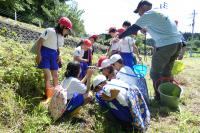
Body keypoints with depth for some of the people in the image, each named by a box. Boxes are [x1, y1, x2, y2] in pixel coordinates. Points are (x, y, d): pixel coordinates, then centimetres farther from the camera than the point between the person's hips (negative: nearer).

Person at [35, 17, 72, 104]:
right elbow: (39, 42, -14)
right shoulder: (49, 31, -12)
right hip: (45, 53, -7)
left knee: (55, 75, 11)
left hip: (54, 55, 7)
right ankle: (49, 97, -2)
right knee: (47, 75, -12)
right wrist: (38, 54, -19)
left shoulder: (61, 37, 11)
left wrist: (58, 56, 3)